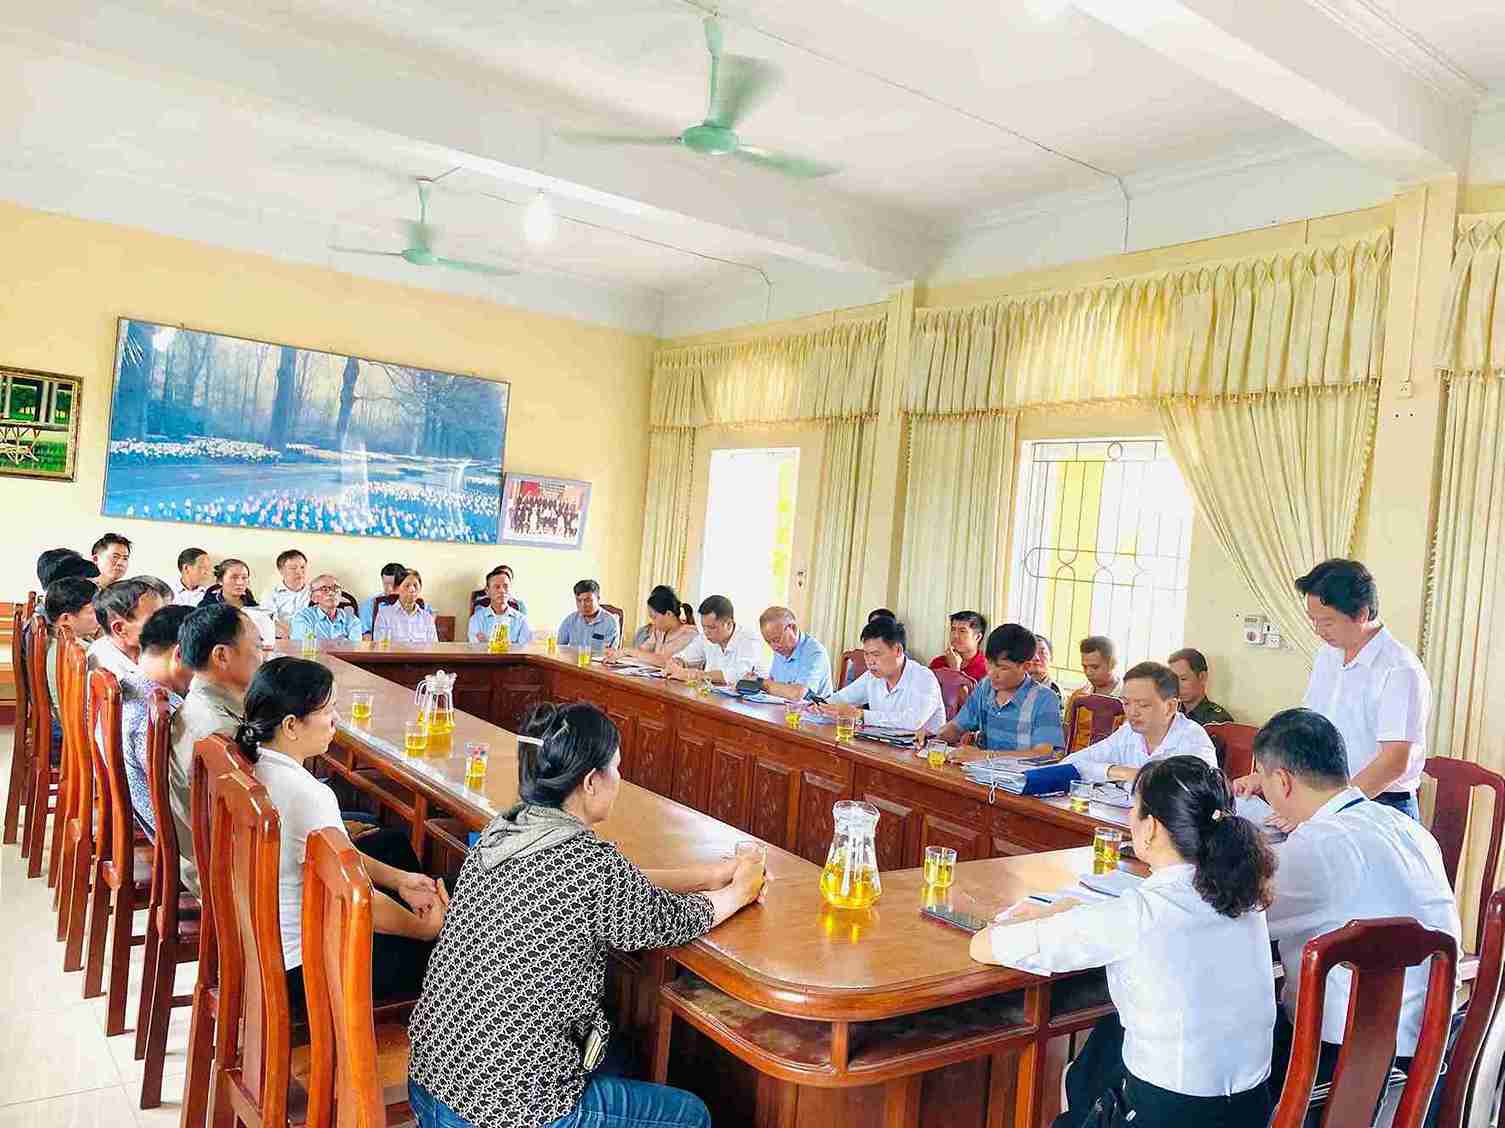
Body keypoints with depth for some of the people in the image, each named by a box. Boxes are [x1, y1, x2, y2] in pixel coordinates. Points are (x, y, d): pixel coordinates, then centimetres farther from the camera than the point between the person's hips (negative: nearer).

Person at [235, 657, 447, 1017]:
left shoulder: (255, 766, -2)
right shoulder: (307, 794, -31)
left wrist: (399, 879, 4)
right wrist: (426, 929, -7)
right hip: (302, 970, -9)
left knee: (394, 842, 22)